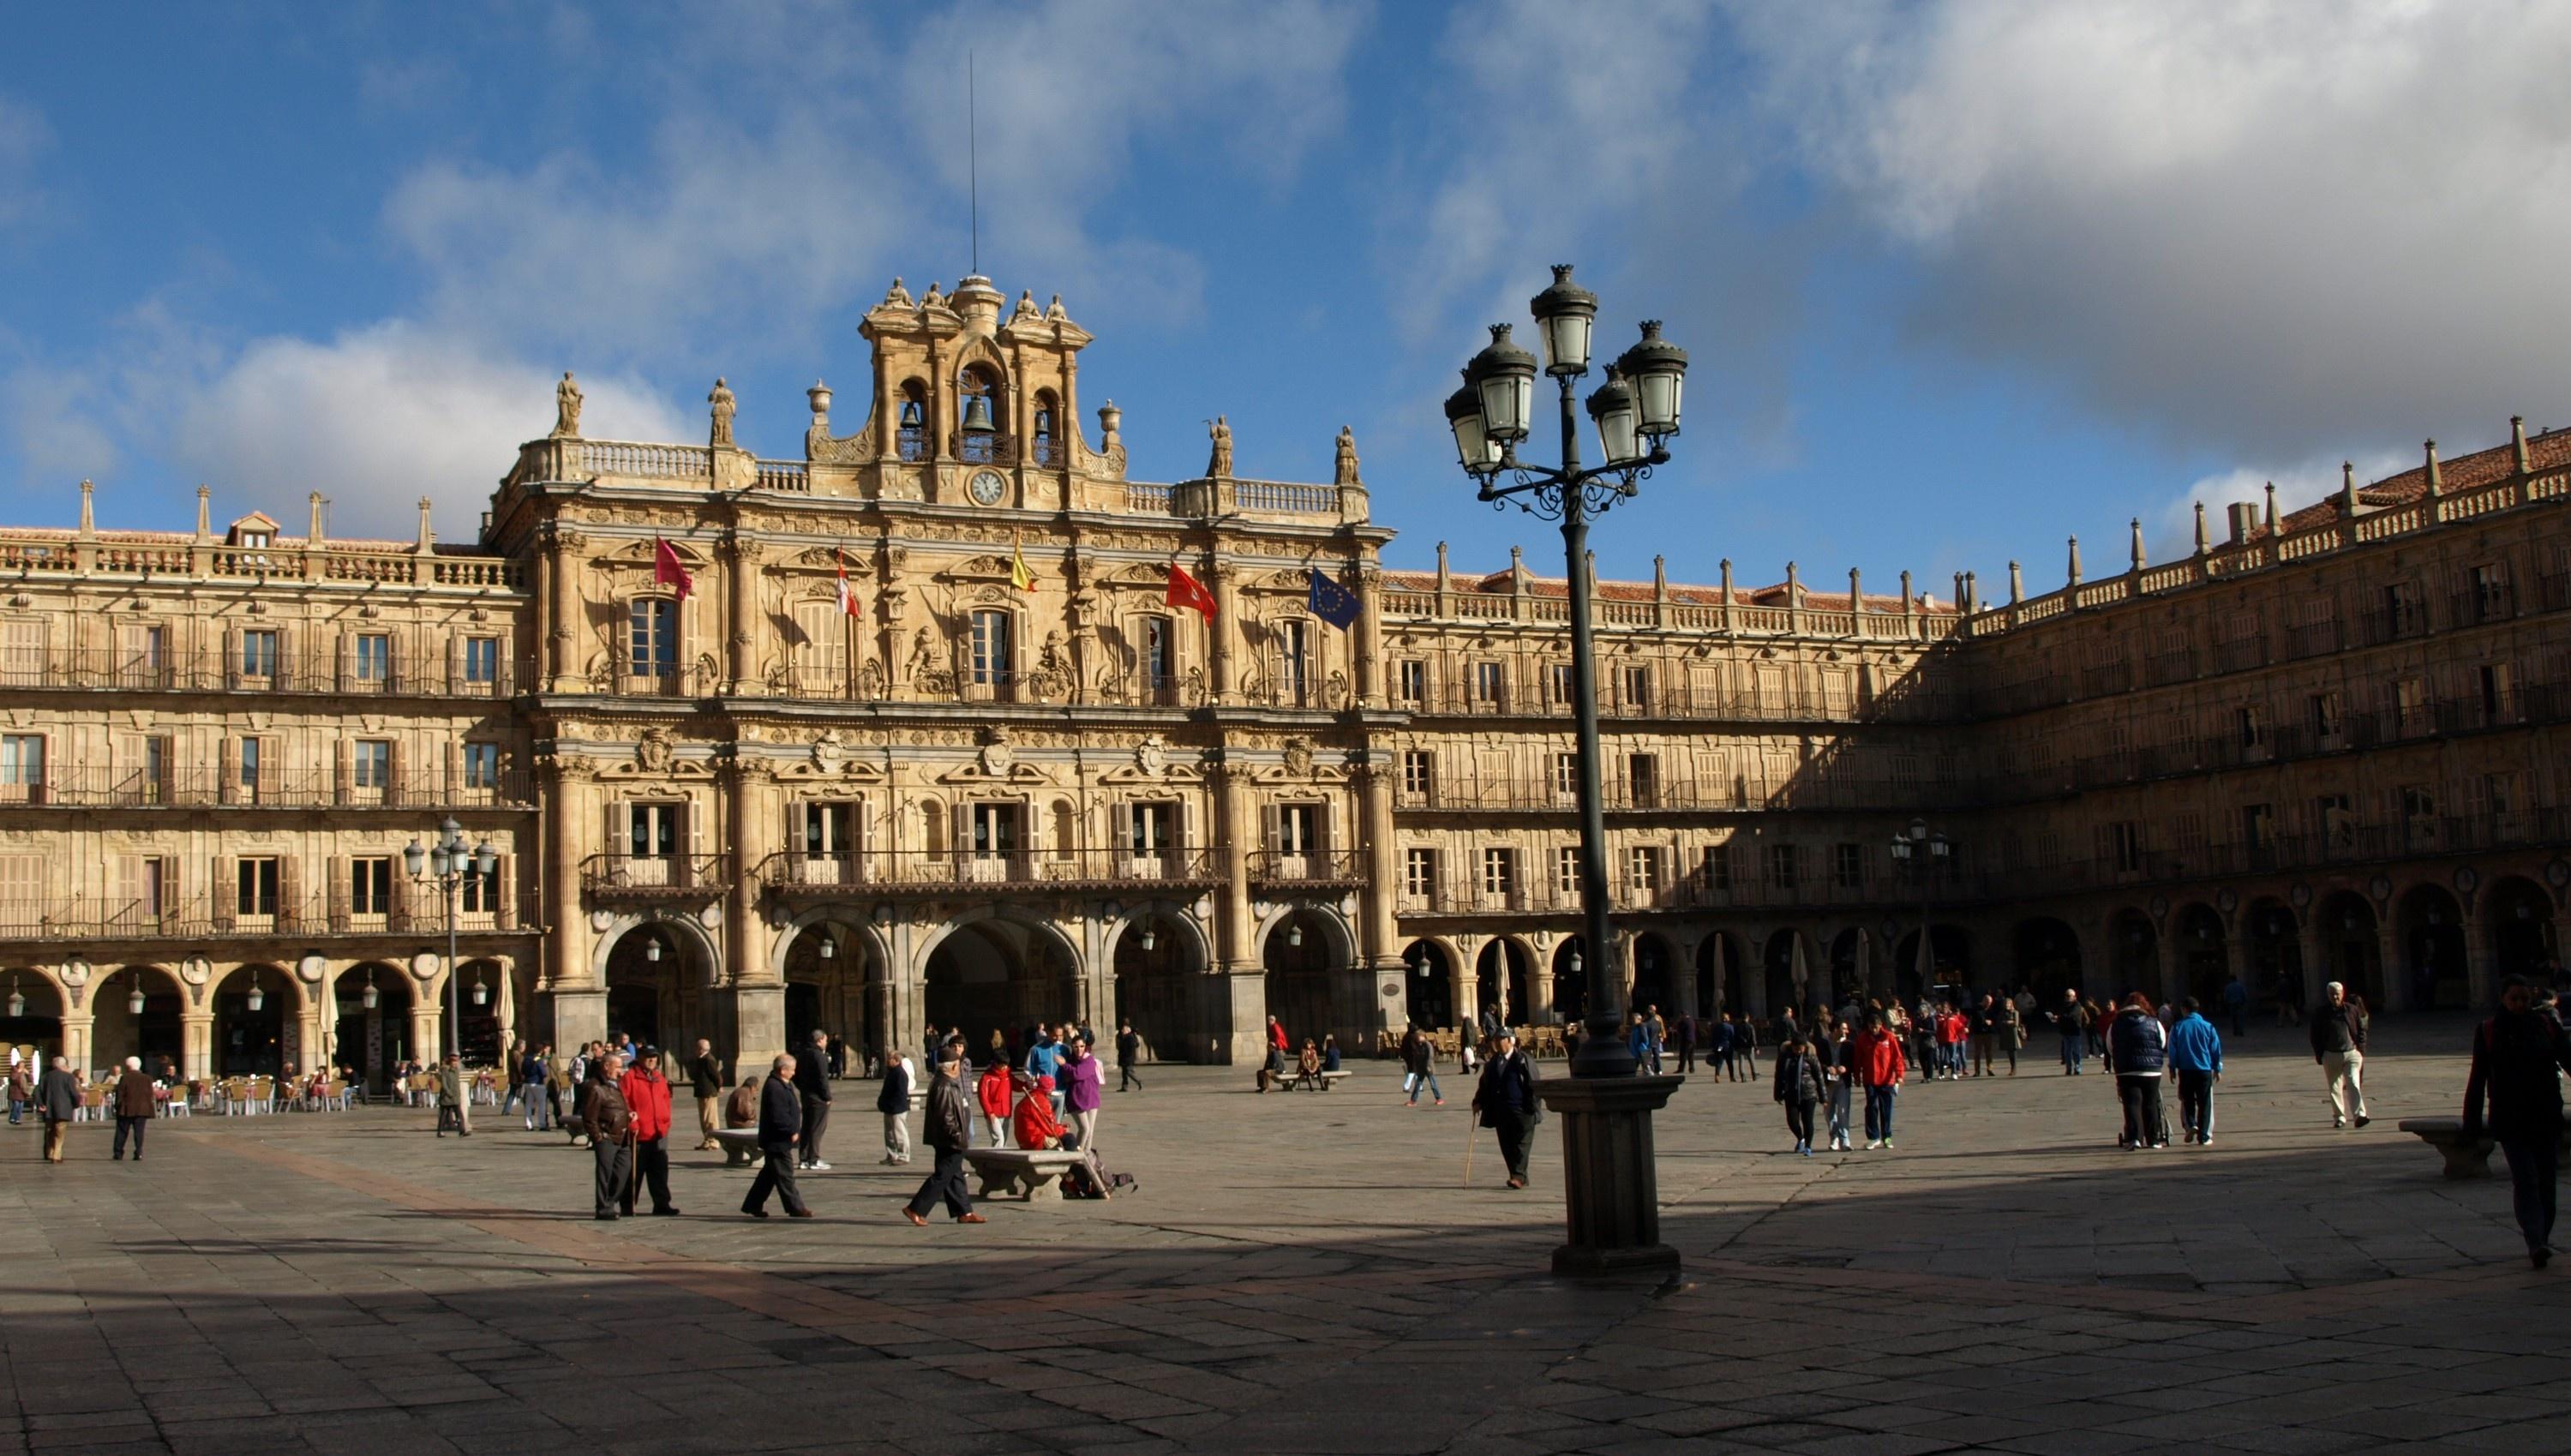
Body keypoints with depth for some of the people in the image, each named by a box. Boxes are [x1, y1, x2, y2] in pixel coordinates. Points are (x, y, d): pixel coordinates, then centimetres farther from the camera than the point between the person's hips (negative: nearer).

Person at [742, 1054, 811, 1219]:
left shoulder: (782, 1086, 13)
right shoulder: (775, 1088, -21)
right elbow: (779, 1117, -26)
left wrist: (793, 1130, 14)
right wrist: (792, 1131, -17)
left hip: (775, 1141, 11)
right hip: (778, 1141, -11)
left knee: (769, 1174, 15)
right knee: (785, 1175, -3)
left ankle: (753, 1205, 21)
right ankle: (795, 1208, 2)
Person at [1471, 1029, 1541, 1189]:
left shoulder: (1523, 1060, -5)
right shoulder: (1492, 1063, 13)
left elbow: (1534, 1085, -6)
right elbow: (1485, 1085, 20)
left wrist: (1533, 1107, -11)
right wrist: (1478, 1102, 7)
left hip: (1522, 1111, -6)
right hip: (1501, 1112, 6)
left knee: (1520, 1144, -8)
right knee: (1507, 1146, 5)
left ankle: (1519, 1176, -12)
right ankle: (1519, 1177, 13)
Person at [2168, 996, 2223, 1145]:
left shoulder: (2177, 1028, -4)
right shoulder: (2208, 1027, -1)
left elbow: (2172, 1050, -1)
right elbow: (2216, 1049, 4)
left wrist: (2172, 1068, 10)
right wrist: (2217, 1069, 14)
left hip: (2185, 1071, 0)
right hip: (2205, 1070, 0)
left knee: (2187, 1101, 13)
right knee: (2205, 1103, 6)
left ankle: (2190, 1125, -9)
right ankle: (2204, 1135, 4)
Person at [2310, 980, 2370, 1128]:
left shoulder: (2352, 1009, 4)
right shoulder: (2320, 1013, 1)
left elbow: (2361, 1030, 10)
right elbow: (2315, 1036, 5)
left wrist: (2361, 1050, 1)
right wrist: (2320, 1055, 0)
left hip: (2352, 1053, -1)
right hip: (2331, 1055, 1)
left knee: (2354, 1084, -13)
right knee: (2335, 1088, 6)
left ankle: (2359, 1115, -16)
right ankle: (2339, 1117, 15)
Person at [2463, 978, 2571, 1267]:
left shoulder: (2547, 1026, 5)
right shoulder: (2488, 1031, 2)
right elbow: (2477, 1080, 5)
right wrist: (2472, 1123, 2)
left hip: (2546, 1120, 2)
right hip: (2510, 1122, -2)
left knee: (2546, 1182, 6)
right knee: (2525, 1181, -11)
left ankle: (2542, 1240, 19)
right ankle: (2536, 1243, -20)